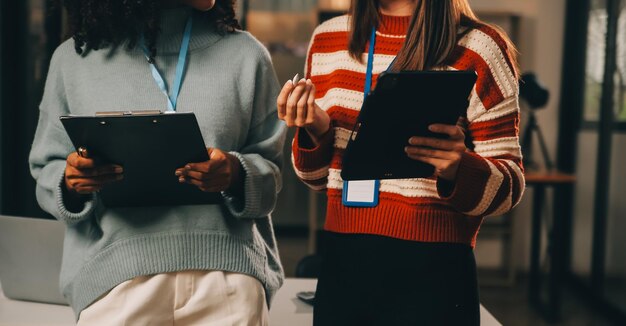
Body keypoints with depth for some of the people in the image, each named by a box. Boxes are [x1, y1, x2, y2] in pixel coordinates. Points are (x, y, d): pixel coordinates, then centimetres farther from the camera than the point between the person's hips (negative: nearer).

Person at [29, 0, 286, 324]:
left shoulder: (244, 53, 7)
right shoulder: (75, 58, 6)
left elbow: (269, 168, 7)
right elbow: (46, 171, 10)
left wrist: (236, 175, -15)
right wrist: (70, 181, -13)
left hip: (228, 273, 1)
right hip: (116, 277, 0)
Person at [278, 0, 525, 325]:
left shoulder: (479, 47, -7)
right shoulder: (327, 40, 6)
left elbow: (509, 185, -6)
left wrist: (458, 169, -26)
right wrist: (315, 132, -7)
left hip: (432, 276, -4)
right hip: (340, 270, 4)